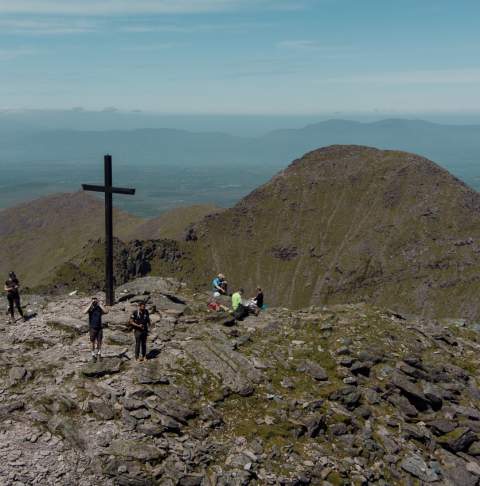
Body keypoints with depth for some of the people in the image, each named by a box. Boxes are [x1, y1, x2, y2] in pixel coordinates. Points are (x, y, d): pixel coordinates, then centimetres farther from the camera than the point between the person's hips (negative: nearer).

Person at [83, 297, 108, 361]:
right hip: (92, 328, -2)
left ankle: (99, 353, 26)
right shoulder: (90, 308, -3)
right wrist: (90, 304, -21)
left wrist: (99, 304, -15)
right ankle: (93, 355, 20)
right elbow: (84, 312, -23)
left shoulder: (99, 308, 1)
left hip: (99, 327, 2)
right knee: (93, 342, 6)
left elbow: (106, 311, -17)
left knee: (99, 342, 9)